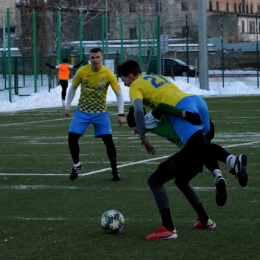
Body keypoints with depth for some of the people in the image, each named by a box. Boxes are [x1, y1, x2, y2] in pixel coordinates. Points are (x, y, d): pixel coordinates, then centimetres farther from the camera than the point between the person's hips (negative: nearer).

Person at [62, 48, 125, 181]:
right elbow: (72, 88, 4)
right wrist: (67, 107, 4)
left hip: (100, 112, -1)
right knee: (72, 137, -8)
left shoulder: (108, 74, -15)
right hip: (82, 111, 1)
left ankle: (115, 171, 7)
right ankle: (76, 165, 17)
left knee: (108, 141, -9)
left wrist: (121, 114, -17)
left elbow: (119, 94, -9)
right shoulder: (82, 71, -12)